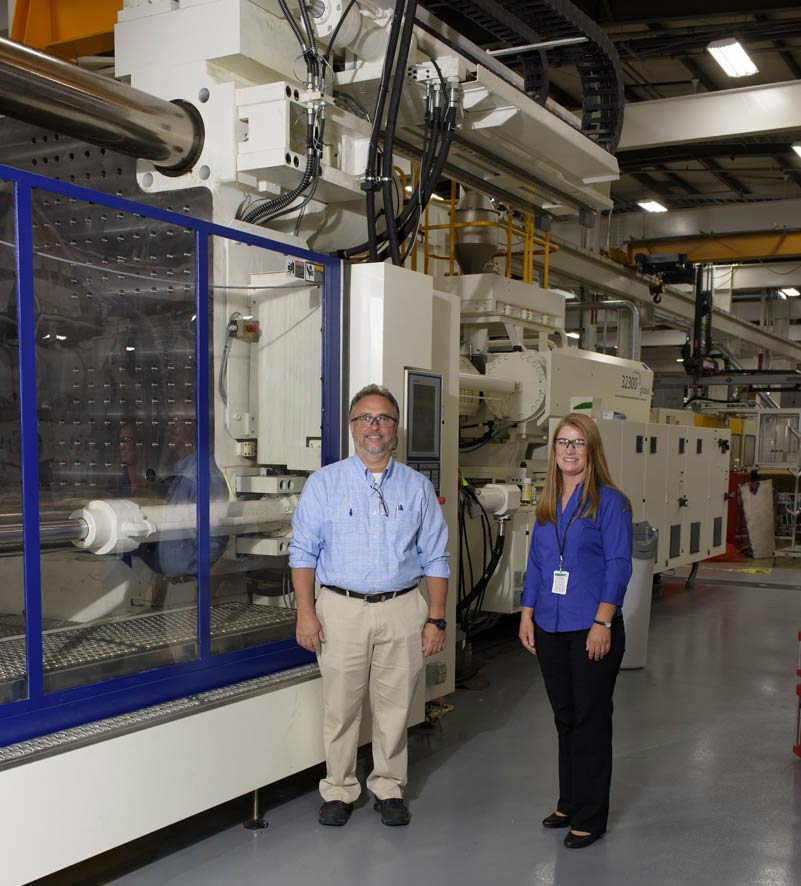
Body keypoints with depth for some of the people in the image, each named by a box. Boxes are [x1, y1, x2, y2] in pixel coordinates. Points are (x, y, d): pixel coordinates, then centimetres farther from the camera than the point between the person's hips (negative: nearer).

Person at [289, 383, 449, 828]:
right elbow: (303, 552, 1)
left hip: (402, 611, 1)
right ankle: (339, 790, 20)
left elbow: (435, 559, 8)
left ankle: (389, 787, 25)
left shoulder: (418, 487, 8)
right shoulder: (324, 483, 3)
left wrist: (436, 619, 2)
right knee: (340, 707, 4)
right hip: (341, 610, -1)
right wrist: (306, 612, -7)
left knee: (394, 706, 8)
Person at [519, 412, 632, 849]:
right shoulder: (547, 503, 11)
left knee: (590, 718, 2)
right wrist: (527, 614, 9)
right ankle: (569, 802, 29)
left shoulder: (610, 501, -7)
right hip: (550, 627, 6)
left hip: (592, 629, -6)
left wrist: (603, 622, -17)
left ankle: (590, 817, 13)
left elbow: (618, 566, -11)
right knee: (564, 716, 15)